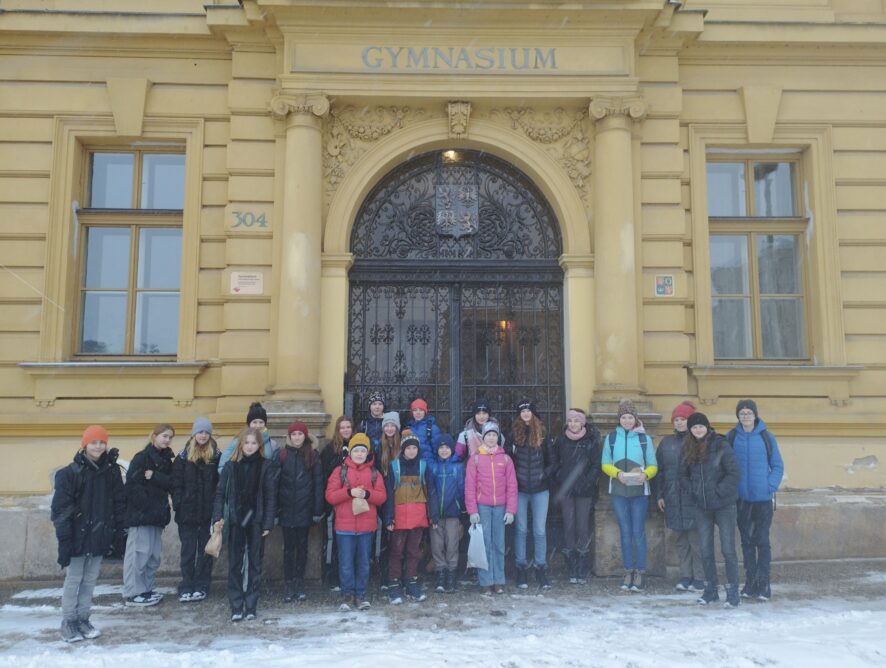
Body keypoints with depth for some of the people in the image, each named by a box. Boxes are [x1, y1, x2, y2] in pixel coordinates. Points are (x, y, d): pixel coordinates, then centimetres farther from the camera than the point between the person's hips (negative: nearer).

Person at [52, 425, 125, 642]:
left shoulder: (112, 471, 3)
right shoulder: (71, 472, -10)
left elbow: (119, 503, 8)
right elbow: (60, 508, -11)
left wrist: (118, 532, 4)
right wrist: (64, 539, -15)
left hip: (100, 536, 4)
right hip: (78, 536, -4)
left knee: (90, 580, 12)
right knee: (73, 580, 5)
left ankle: (83, 619, 24)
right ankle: (68, 622, 18)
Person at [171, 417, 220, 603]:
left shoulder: (216, 456, 1)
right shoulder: (184, 456, 3)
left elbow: (221, 483, -1)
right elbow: (176, 483, 1)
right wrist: (178, 504, -8)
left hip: (208, 512, 0)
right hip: (188, 512, 1)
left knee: (205, 550, 7)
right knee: (188, 550, 5)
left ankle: (201, 587, 15)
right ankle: (186, 587, 10)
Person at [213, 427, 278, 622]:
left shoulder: (267, 466, -1)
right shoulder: (230, 466, 4)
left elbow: (270, 496, -3)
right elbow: (221, 493, 3)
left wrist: (268, 523, -8)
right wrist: (217, 518, -7)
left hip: (256, 522, -1)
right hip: (235, 521, 1)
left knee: (254, 563, 6)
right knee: (235, 564, 4)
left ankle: (251, 606, 14)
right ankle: (236, 607, 10)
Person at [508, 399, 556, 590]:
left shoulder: (542, 435, 4)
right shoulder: (513, 434, 2)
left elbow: (552, 462, 8)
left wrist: (545, 475, -5)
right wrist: (513, 479, -7)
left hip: (540, 490, 0)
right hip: (519, 489, 0)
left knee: (540, 531, 2)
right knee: (521, 530, 6)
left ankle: (541, 570, 11)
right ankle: (521, 570, 14)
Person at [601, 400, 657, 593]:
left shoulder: (644, 438, 3)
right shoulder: (611, 438, 6)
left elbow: (653, 465, 3)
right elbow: (605, 465, 5)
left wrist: (645, 474, -18)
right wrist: (618, 473, -14)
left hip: (639, 492, -1)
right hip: (618, 492, 1)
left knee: (638, 533, -1)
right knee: (625, 533, 7)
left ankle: (640, 573, 7)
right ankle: (628, 572, 14)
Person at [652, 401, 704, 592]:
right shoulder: (667, 442, 12)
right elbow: (658, 469, 13)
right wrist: (658, 495, 7)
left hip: (694, 499, -4)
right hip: (673, 500, 5)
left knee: (696, 540, -2)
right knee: (680, 541, 10)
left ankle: (699, 578, 8)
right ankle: (685, 576, 19)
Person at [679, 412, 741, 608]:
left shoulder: (721, 445, -10)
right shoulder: (689, 449, 6)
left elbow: (733, 473, -13)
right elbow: (683, 475, 13)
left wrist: (718, 491, -15)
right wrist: (693, 490, -2)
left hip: (724, 505, -5)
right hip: (702, 507, 5)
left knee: (728, 549, -2)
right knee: (706, 551, 10)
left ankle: (733, 591, 9)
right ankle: (710, 589, 22)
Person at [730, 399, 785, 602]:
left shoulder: (766, 437, -2)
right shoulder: (731, 437, 1)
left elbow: (777, 466, 3)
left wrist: (771, 487, -9)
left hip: (763, 498, -2)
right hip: (741, 498, 2)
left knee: (762, 541, 0)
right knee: (747, 541, 10)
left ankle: (763, 585, 8)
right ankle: (750, 583, 20)